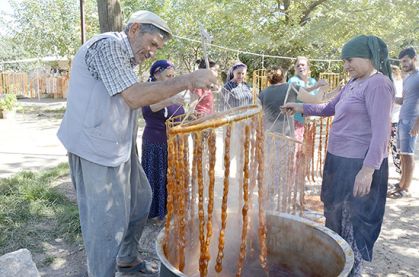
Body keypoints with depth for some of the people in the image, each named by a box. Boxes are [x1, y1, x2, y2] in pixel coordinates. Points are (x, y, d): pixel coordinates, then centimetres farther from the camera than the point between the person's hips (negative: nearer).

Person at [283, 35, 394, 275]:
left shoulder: (378, 84, -15)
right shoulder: (353, 83, 12)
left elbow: (382, 130, -22)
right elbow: (331, 108, 26)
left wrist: (368, 169, -27)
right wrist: (302, 108, 15)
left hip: (360, 164, -10)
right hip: (340, 160, 10)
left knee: (355, 220, 2)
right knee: (336, 215, 22)